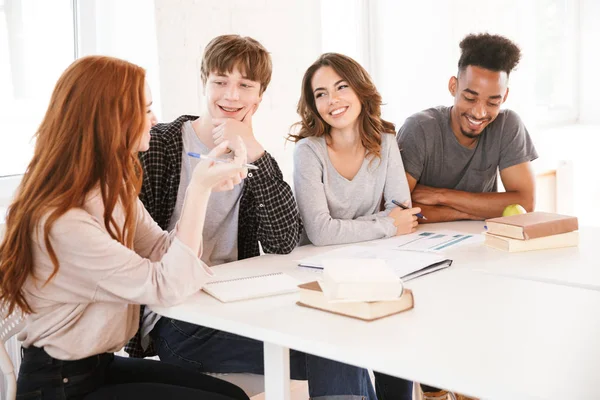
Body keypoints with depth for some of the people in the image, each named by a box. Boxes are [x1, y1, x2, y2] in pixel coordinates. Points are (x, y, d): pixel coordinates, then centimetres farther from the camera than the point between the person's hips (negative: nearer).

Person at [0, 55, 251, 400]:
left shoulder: (113, 189, 3)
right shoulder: (62, 223, -28)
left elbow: (163, 254, 1)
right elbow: (166, 286, -25)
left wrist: (204, 188, -9)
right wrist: (199, 189, -25)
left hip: (101, 363, 9)